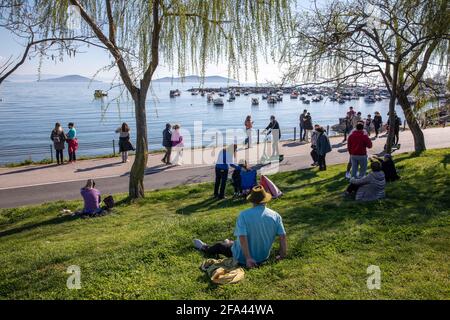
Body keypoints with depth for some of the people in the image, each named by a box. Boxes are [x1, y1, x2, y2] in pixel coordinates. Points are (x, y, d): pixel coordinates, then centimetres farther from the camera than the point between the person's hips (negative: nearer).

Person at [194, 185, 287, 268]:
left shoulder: (244, 215, -22)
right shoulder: (276, 216, -13)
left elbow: (242, 237, -26)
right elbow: (283, 237, -12)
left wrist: (248, 258, -23)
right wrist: (283, 255, 0)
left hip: (243, 258, -3)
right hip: (264, 257, 4)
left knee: (219, 246, 26)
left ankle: (204, 248, 54)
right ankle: (231, 244, 65)